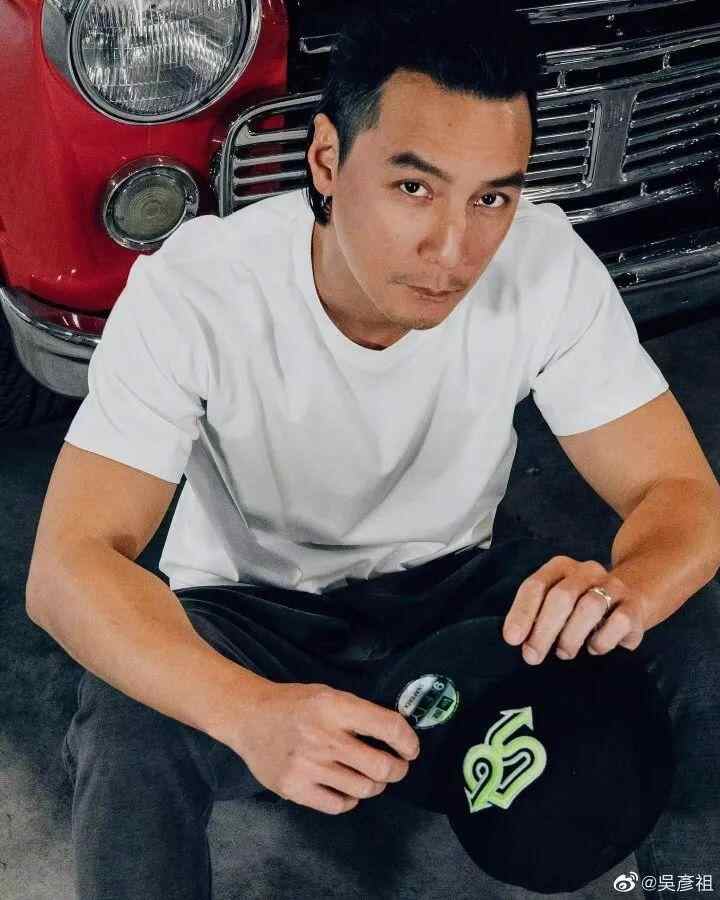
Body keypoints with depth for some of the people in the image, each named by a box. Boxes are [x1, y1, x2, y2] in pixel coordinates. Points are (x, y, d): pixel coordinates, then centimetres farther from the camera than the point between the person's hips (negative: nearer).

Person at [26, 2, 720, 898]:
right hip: (248, 615, -2)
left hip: (452, 588, 3)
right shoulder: (192, 293, -26)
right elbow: (66, 565, -30)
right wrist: (248, 710, -50)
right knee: (127, 730, -34)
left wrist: (627, 590, -41)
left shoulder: (549, 265, -19)